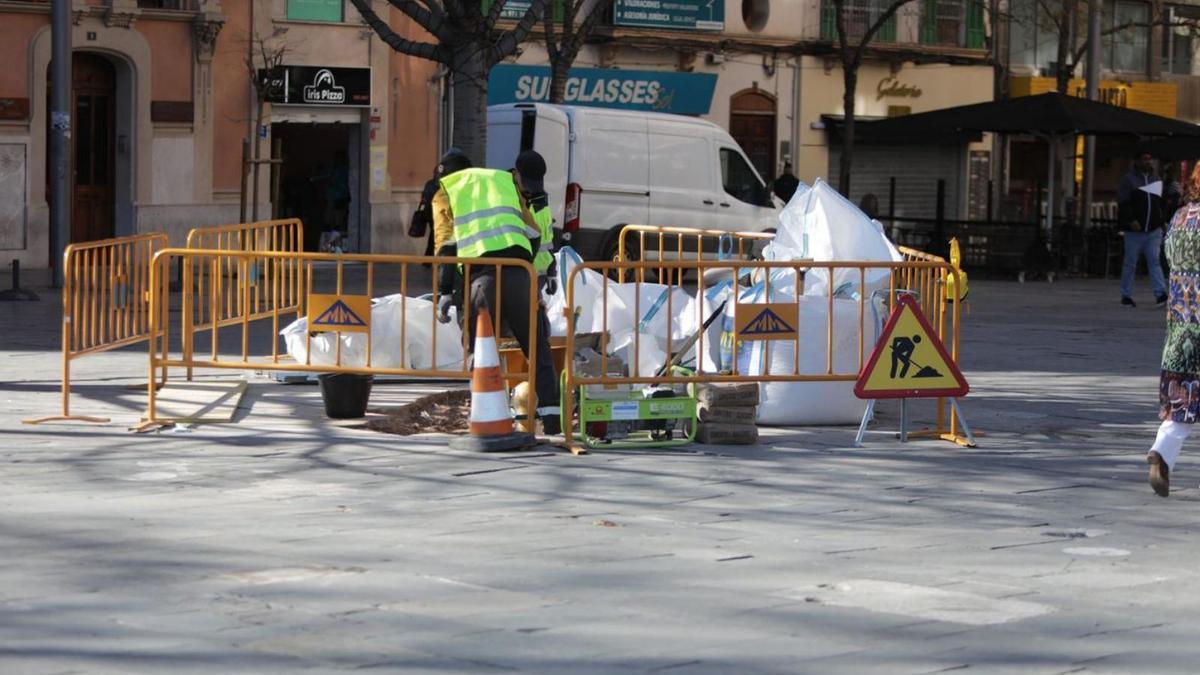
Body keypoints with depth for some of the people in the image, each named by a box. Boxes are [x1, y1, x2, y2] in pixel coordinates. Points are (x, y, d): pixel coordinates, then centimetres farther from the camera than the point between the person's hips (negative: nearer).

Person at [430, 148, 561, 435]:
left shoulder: (445, 192, 20)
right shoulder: (505, 179, 29)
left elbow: (446, 244, 8)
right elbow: (532, 233, 22)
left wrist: (445, 293, 7)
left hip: (481, 274, -2)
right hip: (519, 269, 2)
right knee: (537, 348, 8)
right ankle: (550, 415, 2)